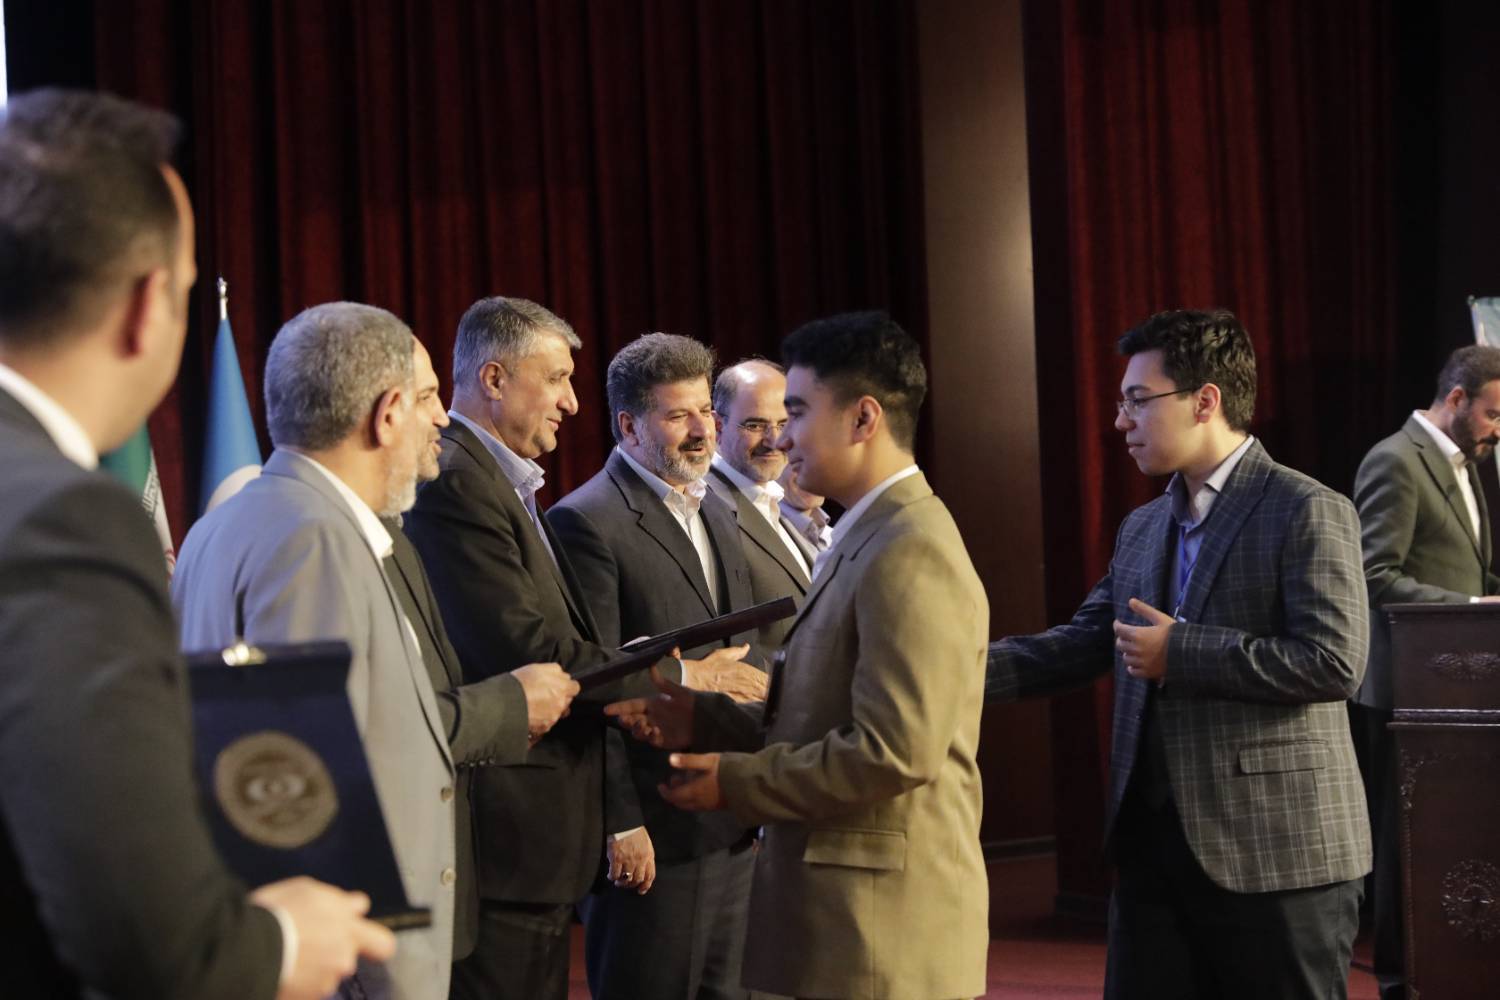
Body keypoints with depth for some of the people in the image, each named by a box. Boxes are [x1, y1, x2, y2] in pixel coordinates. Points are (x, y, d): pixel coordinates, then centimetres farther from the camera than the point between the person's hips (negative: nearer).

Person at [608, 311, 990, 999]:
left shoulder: (909, 555, -17)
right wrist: (704, 721, 6)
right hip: (844, 916, 9)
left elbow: (896, 751, -24)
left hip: (881, 928, -9)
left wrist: (736, 781, -15)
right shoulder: (866, 541, 14)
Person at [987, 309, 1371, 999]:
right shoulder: (1141, 529, 15)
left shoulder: (1308, 513, -9)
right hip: (1154, 840, 7)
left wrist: (1181, 653, -15)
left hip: (1277, 849, -7)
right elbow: (1080, 646, 15)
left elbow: (1336, 661, -18)